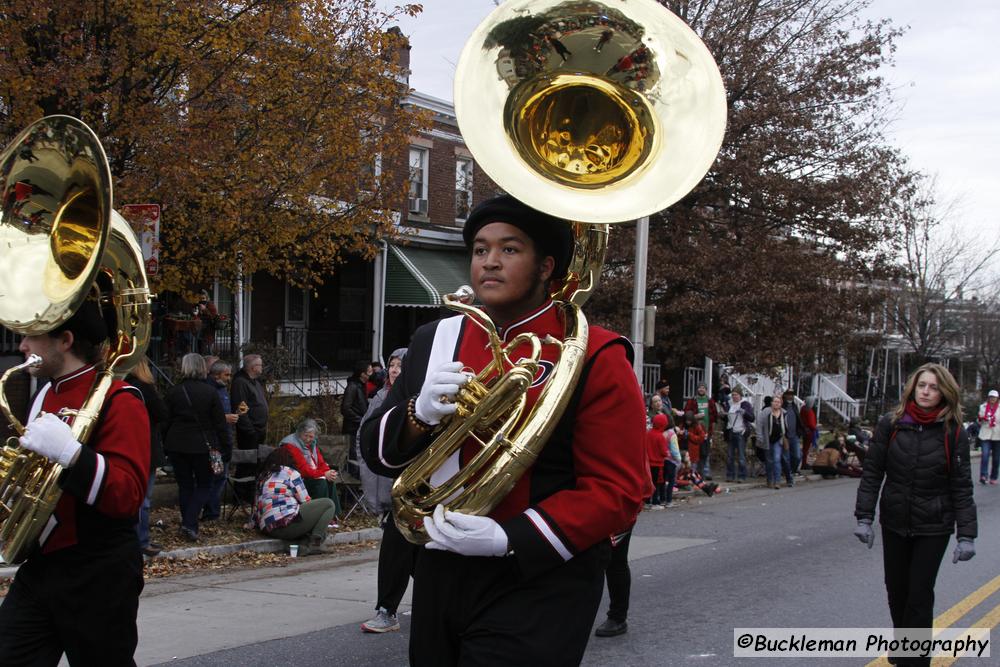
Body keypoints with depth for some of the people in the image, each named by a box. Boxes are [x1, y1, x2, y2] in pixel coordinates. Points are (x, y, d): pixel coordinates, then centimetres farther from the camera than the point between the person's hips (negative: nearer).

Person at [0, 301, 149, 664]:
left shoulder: (118, 401, -14)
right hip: (39, 566, 8)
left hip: (97, 578, -8)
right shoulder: (45, 395, 13)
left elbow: (128, 496, -25)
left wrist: (71, 453, -36)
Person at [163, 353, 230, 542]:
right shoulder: (210, 392, -6)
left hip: (177, 446, 2)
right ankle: (189, 524, -8)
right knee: (204, 485, 8)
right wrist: (227, 448, 2)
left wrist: (165, 445, 12)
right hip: (202, 446, -2)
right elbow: (220, 423, -5)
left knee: (184, 485, 13)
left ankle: (188, 525, 15)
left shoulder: (173, 392, -2)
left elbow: (166, 421, 3)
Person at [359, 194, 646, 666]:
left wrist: (509, 539, -24)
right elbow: (377, 450, 9)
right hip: (439, 578, 5)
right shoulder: (434, 341, 8)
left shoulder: (594, 357, -9)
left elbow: (618, 490, -13)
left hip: (537, 590, -5)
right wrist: (420, 415, -14)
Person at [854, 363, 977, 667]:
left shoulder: (953, 432, -8)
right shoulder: (891, 424, -4)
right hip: (895, 522, 2)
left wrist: (966, 535, -8)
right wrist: (864, 517, -5)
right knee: (897, 590, 13)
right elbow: (872, 473, -1)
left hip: (933, 527, -2)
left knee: (920, 595, -3)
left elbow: (962, 487, -5)